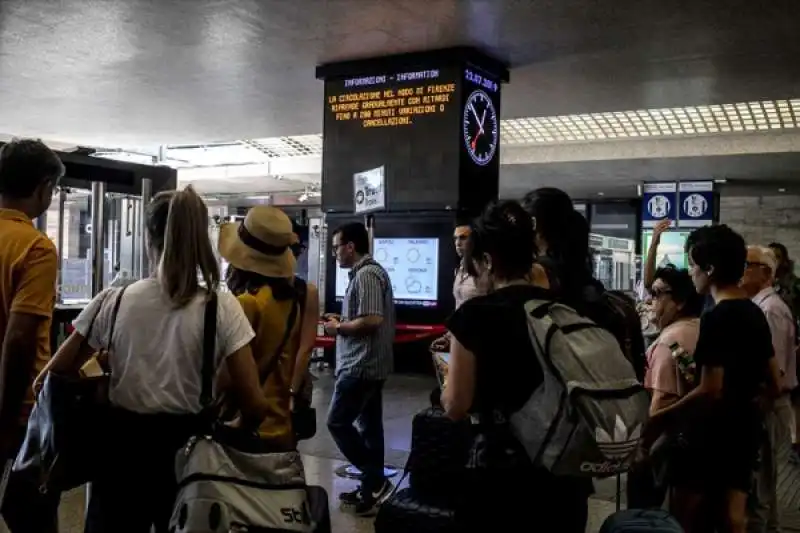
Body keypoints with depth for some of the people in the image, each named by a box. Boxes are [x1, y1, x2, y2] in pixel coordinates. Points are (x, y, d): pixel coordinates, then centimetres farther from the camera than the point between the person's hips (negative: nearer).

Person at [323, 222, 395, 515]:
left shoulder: (366, 274, -17)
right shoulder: (368, 272, 15)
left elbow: (372, 320, -26)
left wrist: (339, 328, -13)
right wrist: (343, 321, 11)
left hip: (361, 365, -11)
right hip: (369, 364, 11)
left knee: (337, 423, -3)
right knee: (370, 425, 13)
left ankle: (375, 481, 1)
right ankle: (372, 486, 20)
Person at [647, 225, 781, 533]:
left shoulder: (716, 318, -19)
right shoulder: (756, 314, 8)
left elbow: (711, 391, -22)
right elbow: (773, 385, 15)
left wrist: (661, 418, -13)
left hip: (714, 429, -8)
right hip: (745, 426, 8)